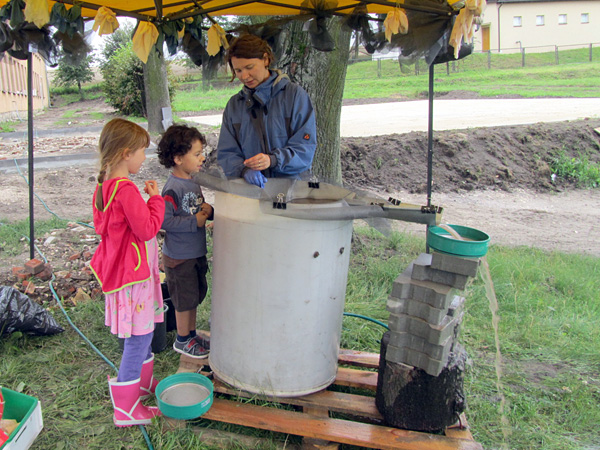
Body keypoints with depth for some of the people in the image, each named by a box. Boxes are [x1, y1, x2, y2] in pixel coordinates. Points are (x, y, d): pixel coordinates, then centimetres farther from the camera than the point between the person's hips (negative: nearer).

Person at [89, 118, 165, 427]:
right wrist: (156, 198, -11)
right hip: (132, 274, -10)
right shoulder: (126, 189, -24)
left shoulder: (105, 185, 7)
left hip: (121, 269, 10)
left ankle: (142, 382, 40)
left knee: (142, 332, 23)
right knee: (139, 335, -1)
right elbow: (147, 229, -23)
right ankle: (126, 408, 11)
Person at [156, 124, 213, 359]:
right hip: (179, 257, -9)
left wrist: (206, 210, -3)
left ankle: (191, 334, 37)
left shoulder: (193, 182, 6)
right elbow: (164, 220, -29)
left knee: (195, 295, 20)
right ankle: (182, 340, 25)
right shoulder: (173, 189, -23)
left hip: (196, 252, 9)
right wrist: (195, 221, -26)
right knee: (185, 300, 6)